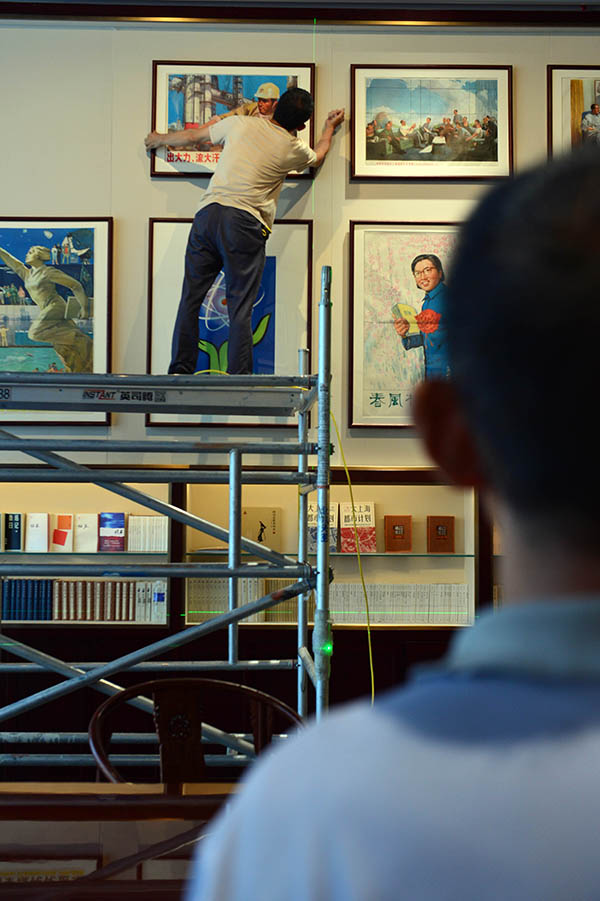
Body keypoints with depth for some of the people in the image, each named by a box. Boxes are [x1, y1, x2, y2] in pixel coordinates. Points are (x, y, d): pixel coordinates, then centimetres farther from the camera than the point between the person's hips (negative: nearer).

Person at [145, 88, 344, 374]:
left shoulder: (240, 123, 12)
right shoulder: (293, 149, 7)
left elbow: (193, 135, 25)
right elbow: (318, 156, 32)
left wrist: (160, 139, 44)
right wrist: (330, 128, 52)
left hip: (208, 213, 3)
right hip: (244, 224, -3)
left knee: (190, 298, 6)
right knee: (240, 308, 0)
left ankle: (180, 369, 8)